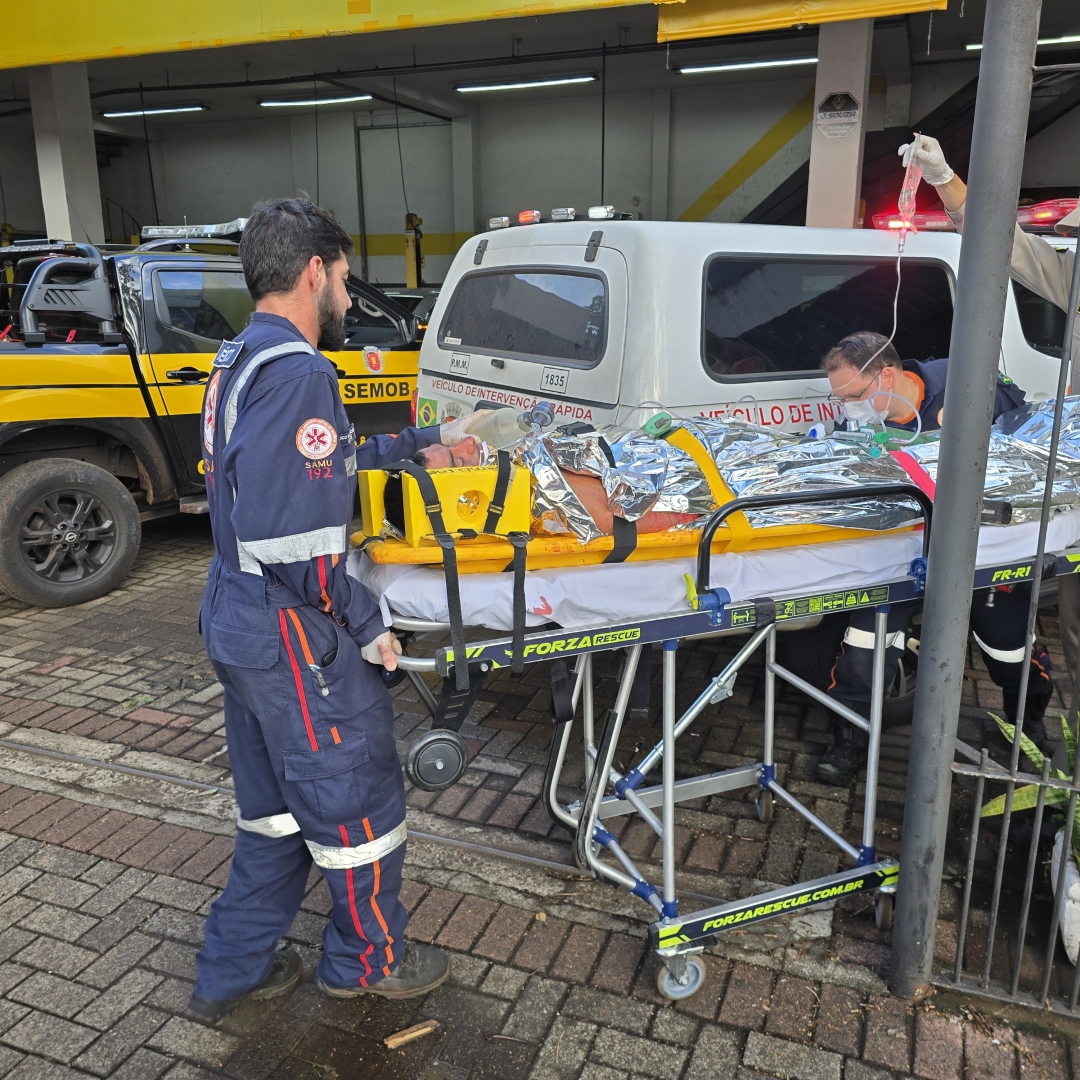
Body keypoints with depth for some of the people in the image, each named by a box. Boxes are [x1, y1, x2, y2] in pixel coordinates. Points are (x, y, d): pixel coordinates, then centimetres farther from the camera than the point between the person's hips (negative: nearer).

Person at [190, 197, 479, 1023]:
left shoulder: (240, 361, 10)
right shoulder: (298, 371, -22)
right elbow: (292, 538, -28)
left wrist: (422, 441, 23)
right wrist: (367, 626, -17)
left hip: (237, 622, 10)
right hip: (293, 639, -10)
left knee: (275, 803, 24)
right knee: (356, 799, 11)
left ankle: (233, 971, 39)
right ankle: (368, 960, 35)